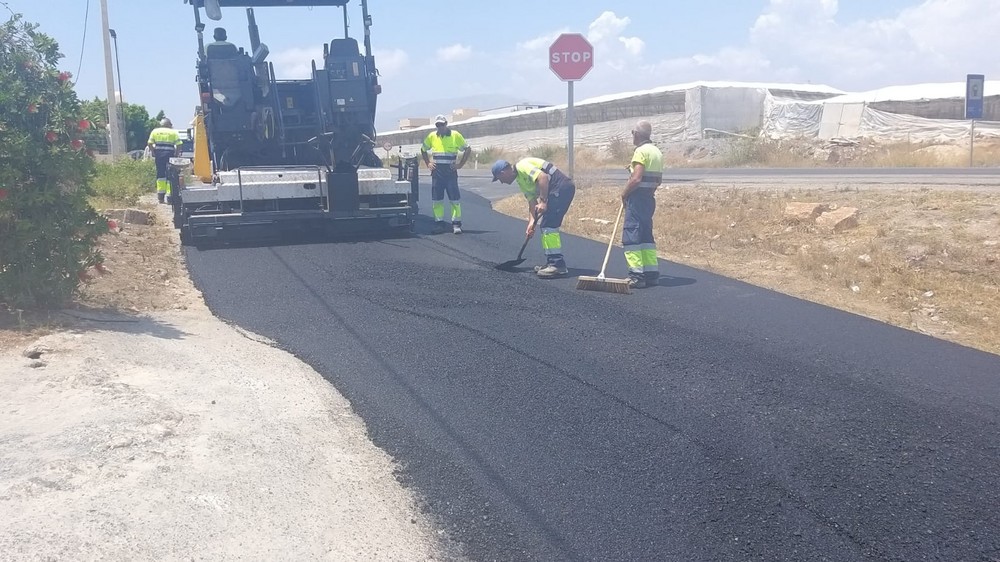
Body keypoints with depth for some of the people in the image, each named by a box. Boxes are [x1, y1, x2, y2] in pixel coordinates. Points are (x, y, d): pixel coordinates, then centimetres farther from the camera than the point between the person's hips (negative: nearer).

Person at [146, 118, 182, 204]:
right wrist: (176, 154, 4)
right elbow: (178, 145, -3)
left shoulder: (155, 131, 13)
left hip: (159, 154, 2)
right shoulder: (173, 132, 7)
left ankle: (160, 197, 10)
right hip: (170, 154, -2)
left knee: (160, 174, 11)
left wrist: (154, 153, 10)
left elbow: (149, 144, 4)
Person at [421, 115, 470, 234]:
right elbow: (423, 150, 23)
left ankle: (456, 224, -4)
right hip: (437, 172, 3)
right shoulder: (431, 136, 8)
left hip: (451, 172, -3)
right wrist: (428, 163, 11)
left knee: (455, 199, -6)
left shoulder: (455, 135, -1)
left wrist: (460, 164, -1)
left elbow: (467, 150, 6)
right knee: (437, 199, 4)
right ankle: (439, 223, 11)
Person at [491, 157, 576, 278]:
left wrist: (543, 201, -22)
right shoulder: (521, 181, 20)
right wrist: (531, 223, 6)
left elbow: (542, 177, -22)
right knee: (545, 225, 13)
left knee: (548, 225, -12)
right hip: (558, 190, 10)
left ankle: (558, 265, -12)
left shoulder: (521, 166, -9)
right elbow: (532, 202, 17)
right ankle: (552, 263, 18)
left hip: (561, 186, -10)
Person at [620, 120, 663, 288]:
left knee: (631, 235, -6)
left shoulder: (641, 151, -14)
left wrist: (624, 193, -9)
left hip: (638, 198, -9)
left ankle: (636, 275, -9)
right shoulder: (657, 151, 15)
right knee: (646, 235, 15)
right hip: (650, 198, 9)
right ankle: (651, 273, 16)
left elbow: (636, 179, -22)